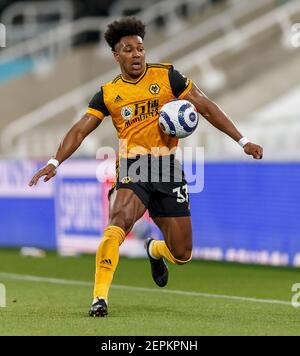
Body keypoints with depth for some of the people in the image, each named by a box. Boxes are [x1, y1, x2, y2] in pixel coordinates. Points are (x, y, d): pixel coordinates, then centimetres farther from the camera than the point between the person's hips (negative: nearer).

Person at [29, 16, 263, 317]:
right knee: (118, 223, -32)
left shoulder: (167, 77, 3)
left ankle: (155, 250, 42)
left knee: (181, 255, 4)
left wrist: (242, 141, 1)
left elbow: (206, 107, 5)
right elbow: (80, 130, 3)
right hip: (132, 167, -1)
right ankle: (100, 297, -27)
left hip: (168, 168, 1)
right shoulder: (108, 94, 4)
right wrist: (55, 162, -12)